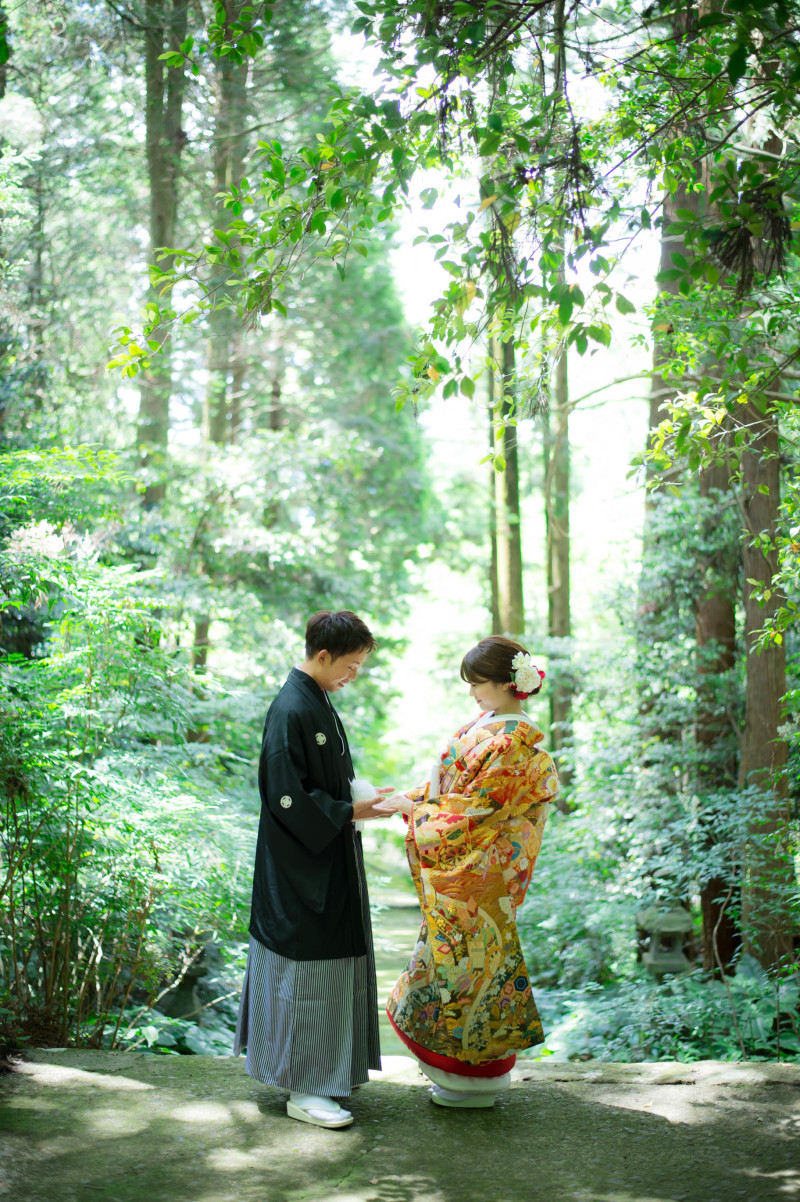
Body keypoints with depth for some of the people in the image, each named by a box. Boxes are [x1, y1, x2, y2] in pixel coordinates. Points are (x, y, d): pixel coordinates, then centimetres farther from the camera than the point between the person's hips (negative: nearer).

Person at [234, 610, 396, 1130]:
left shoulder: (318, 702, 10)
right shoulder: (291, 711, -20)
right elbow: (288, 797, -23)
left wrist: (364, 796, 6)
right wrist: (349, 813, -17)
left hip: (327, 863, 10)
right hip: (301, 867, -10)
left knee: (332, 963, 16)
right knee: (307, 967, -3)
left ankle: (323, 1070, 29)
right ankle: (302, 1089, 6)